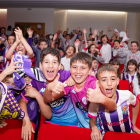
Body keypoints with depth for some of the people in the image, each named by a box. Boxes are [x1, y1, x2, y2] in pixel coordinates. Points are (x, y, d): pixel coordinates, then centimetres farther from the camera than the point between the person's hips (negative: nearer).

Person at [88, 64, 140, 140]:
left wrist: (133, 125, 11)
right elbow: (92, 120, -2)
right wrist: (94, 128, -22)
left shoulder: (127, 95, -18)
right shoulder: (95, 102, -21)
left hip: (128, 133, 3)